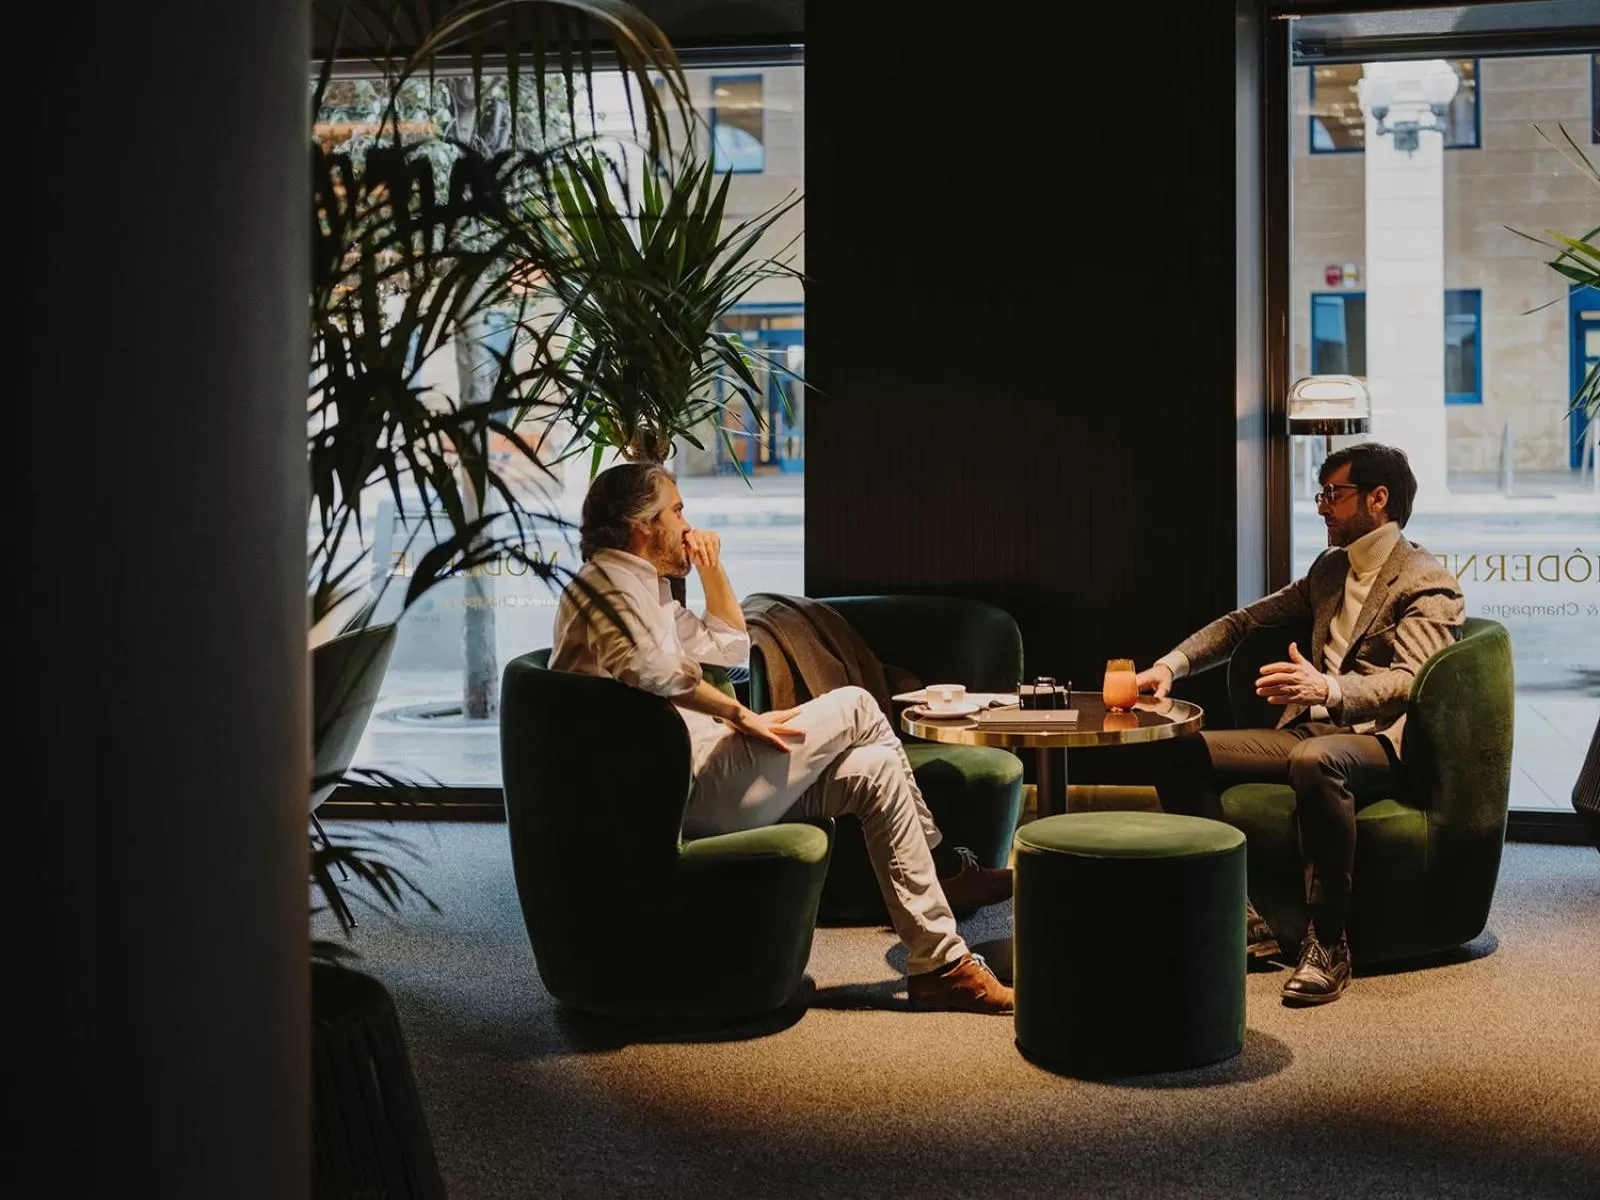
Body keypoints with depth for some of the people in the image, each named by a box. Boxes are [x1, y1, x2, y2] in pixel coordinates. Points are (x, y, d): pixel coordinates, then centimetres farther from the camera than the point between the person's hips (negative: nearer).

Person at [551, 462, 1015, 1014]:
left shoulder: (646, 591, 25)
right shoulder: (609, 580, -10)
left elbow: (731, 646, 32)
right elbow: (652, 667, -31)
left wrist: (712, 569, 20)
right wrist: (742, 716, -22)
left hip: (702, 780, 11)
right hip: (692, 787, -11)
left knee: (876, 768, 4)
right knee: (855, 705, -8)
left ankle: (941, 964, 5)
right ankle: (944, 866, 7)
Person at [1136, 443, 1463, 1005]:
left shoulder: (1428, 584, -6)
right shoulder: (1329, 569, 20)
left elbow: (1409, 681, -20)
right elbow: (1244, 621, 18)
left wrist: (1328, 689, -39)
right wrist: (1170, 665, 2)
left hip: (1380, 744, -8)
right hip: (1306, 731, 8)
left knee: (1315, 760, -41)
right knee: (1182, 752, -10)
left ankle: (1328, 943, -30)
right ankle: (1235, 917, -11)